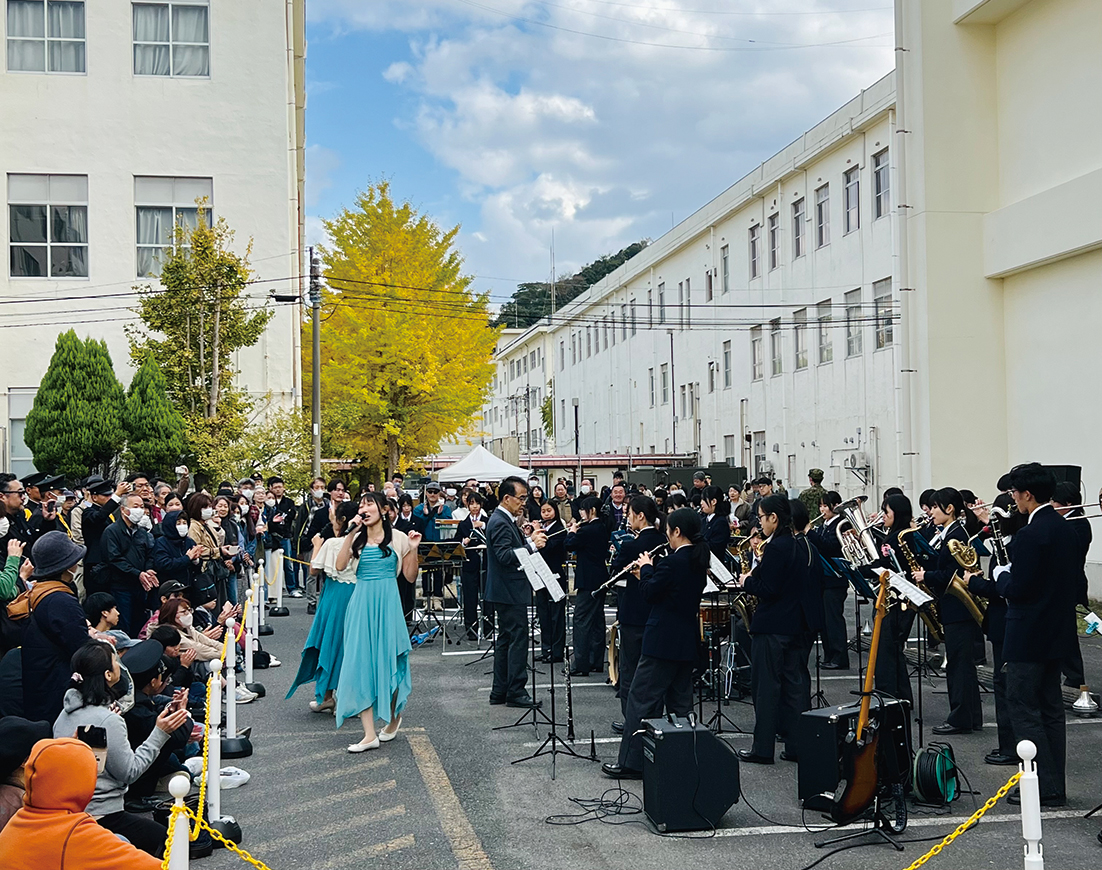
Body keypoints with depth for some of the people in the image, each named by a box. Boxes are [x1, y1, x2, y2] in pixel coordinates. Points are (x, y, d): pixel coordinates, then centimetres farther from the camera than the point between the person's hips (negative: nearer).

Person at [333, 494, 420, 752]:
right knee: (360, 662, -4)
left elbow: (410, 576, 5)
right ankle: (369, 734, -2)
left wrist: (413, 549, -8)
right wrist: (350, 534, -9)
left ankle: (394, 716, 29)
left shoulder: (398, 538, 5)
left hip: (388, 603, -2)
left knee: (388, 661, 1)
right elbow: (340, 566, -7)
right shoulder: (357, 539, 10)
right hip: (361, 604, 2)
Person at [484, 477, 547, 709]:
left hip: (507, 592, 11)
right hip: (510, 592, -11)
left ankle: (500, 691, 20)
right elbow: (505, 556, -26)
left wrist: (530, 540, 5)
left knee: (506, 639, 14)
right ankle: (516, 692, -3)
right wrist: (532, 545, -27)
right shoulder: (500, 522, -18)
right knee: (518, 639, -7)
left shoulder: (505, 520, 14)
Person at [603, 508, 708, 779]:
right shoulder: (699, 560, 7)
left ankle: (632, 762, -1)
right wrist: (652, 570, 10)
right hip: (687, 642, 9)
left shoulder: (673, 562, -19)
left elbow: (650, 593, -11)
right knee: (679, 701, 14)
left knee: (642, 698, -3)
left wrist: (646, 567, 2)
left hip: (663, 641, -9)